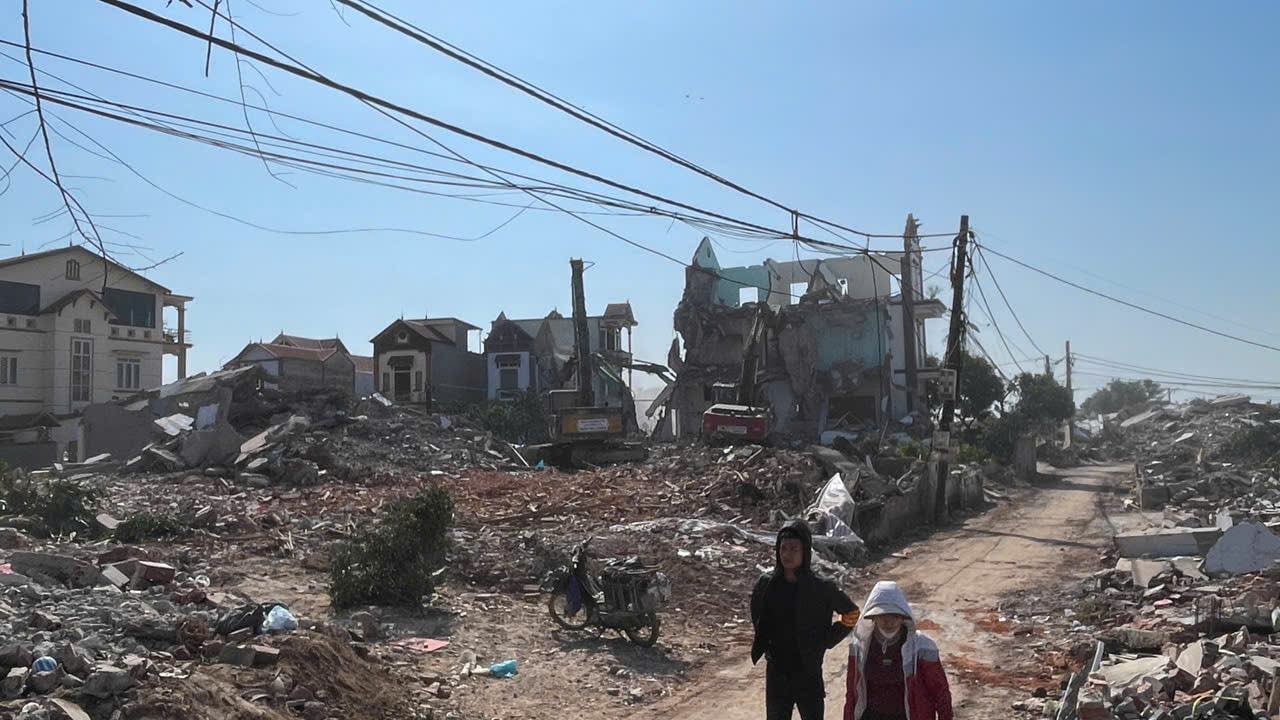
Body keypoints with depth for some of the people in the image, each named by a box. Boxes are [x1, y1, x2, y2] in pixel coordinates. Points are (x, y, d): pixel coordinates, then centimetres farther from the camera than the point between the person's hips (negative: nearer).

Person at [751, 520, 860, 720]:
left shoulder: (821, 588, -12)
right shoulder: (766, 583, -3)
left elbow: (852, 613, 2)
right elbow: (757, 616, 17)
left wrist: (826, 641, -3)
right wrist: (764, 644, 9)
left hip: (808, 672, -3)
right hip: (776, 672, 3)